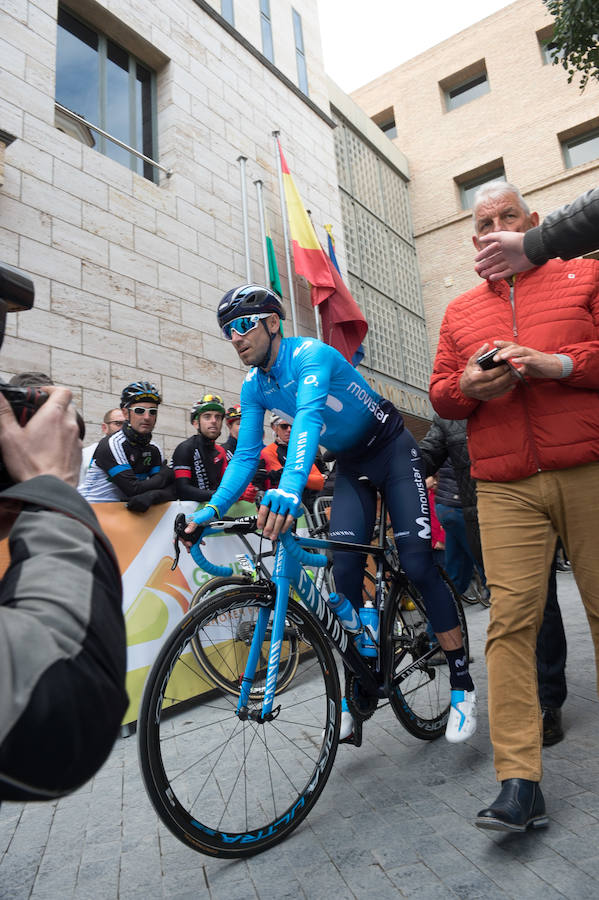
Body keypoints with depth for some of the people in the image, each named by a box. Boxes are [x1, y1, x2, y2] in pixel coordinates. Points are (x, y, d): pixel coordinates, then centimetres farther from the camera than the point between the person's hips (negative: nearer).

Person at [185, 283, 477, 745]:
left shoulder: (311, 354, -25)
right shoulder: (254, 387, -4)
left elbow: (309, 417, -44)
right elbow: (246, 455, -7)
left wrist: (290, 487, -60)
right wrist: (213, 508, -22)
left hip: (393, 452, -5)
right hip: (351, 466, 6)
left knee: (417, 563, -13)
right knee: (345, 571, -6)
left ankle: (463, 685, 2)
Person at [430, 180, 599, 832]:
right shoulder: (460, 312, 21)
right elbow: (439, 393, 17)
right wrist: (469, 387, -5)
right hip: (505, 489, 1)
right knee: (511, 618, -5)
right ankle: (518, 782, 1)